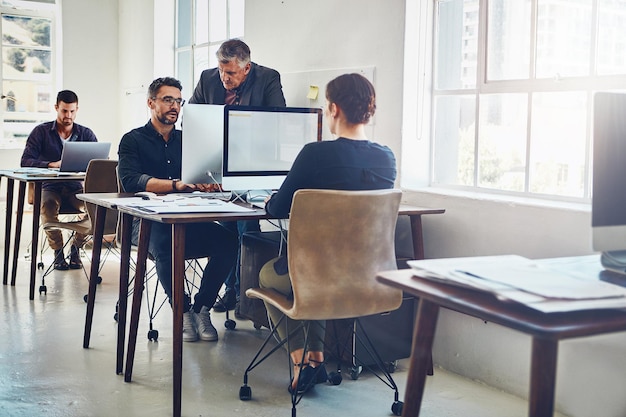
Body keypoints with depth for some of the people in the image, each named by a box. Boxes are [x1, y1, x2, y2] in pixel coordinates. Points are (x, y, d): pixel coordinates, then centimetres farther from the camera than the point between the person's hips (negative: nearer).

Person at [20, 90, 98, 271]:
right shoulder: (41, 132, 4)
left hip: (76, 187, 1)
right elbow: (26, 161, -5)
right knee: (47, 204, -37)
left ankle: (75, 248, -8)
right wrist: (51, 164, -22)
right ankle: (58, 251, -17)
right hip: (50, 187, -1)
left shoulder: (86, 134, 9)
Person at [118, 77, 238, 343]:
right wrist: (176, 185, -24)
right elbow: (130, 180, -12)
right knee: (164, 243, -37)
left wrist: (207, 183, -19)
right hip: (146, 221, -4)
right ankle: (182, 310, -15)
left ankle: (201, 308, -8)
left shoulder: (187, 139, 20)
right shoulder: (133, 140, 6)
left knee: (227, 240, -24)